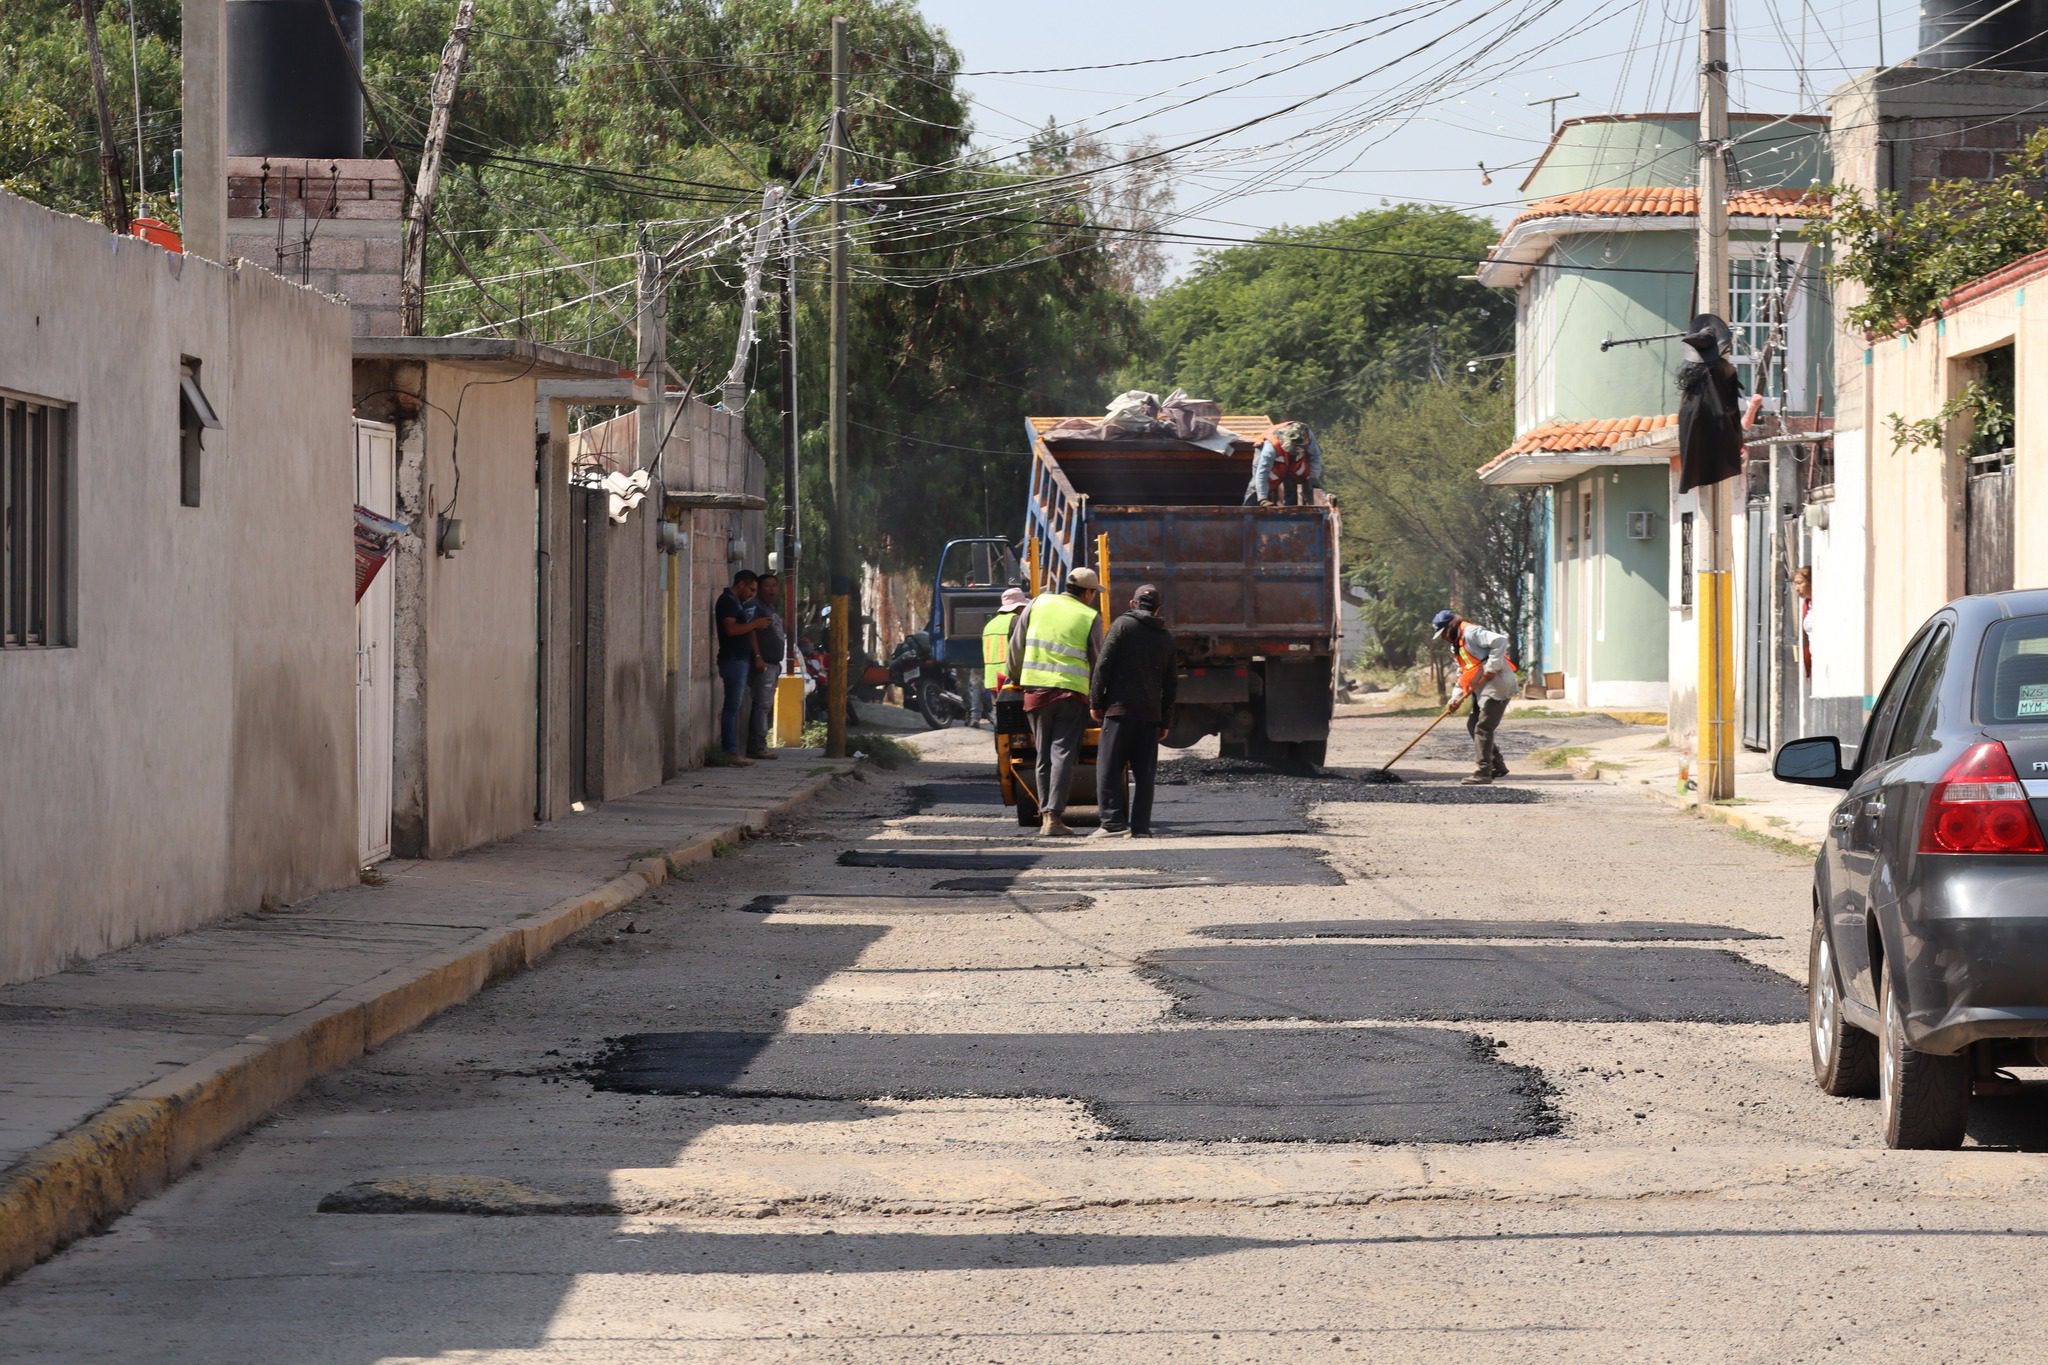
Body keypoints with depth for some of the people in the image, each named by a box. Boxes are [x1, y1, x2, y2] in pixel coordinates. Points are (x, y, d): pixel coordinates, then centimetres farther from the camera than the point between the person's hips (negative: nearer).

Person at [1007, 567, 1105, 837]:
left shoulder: (1038, 604, 7)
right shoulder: (1090, 619, 0)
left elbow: (1016, 645, 12)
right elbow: (1097, 662, 3)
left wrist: (1016, 676, 26)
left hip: (1035, 688, 3)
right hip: (1071, 692, -3)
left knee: (1044, 756, 13)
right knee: (1063, 754, -5)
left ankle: (1045, 814, 14)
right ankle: (1053, 817, -15)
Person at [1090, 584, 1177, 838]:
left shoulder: (1123, 625, 0)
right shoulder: (1166, 637, 15)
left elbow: (1104, 665, -5)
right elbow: (1169, 684, 16)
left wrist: (1096, 702, 0)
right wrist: (1165, 721, 20)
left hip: (1120, 709, -4)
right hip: (1151, 713, 4)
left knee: (1109, 768, -2)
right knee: (1144, 772, 6)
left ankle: (1114, 822, -12)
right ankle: (1140, 826, 2)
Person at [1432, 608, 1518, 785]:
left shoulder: (1471, 633, -13)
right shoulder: (1458, 645, 19)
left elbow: (1500, 641, -26)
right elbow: (1462, 674, 21)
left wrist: (1492, 668, -25)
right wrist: (1456, 697, 7)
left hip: (1496, 685, -11)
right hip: (1482, 689, 11)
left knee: (1483, 728, -11)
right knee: (1473, 726, 12)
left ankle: (1483, 772, -10)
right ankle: (1497, 766, 19)